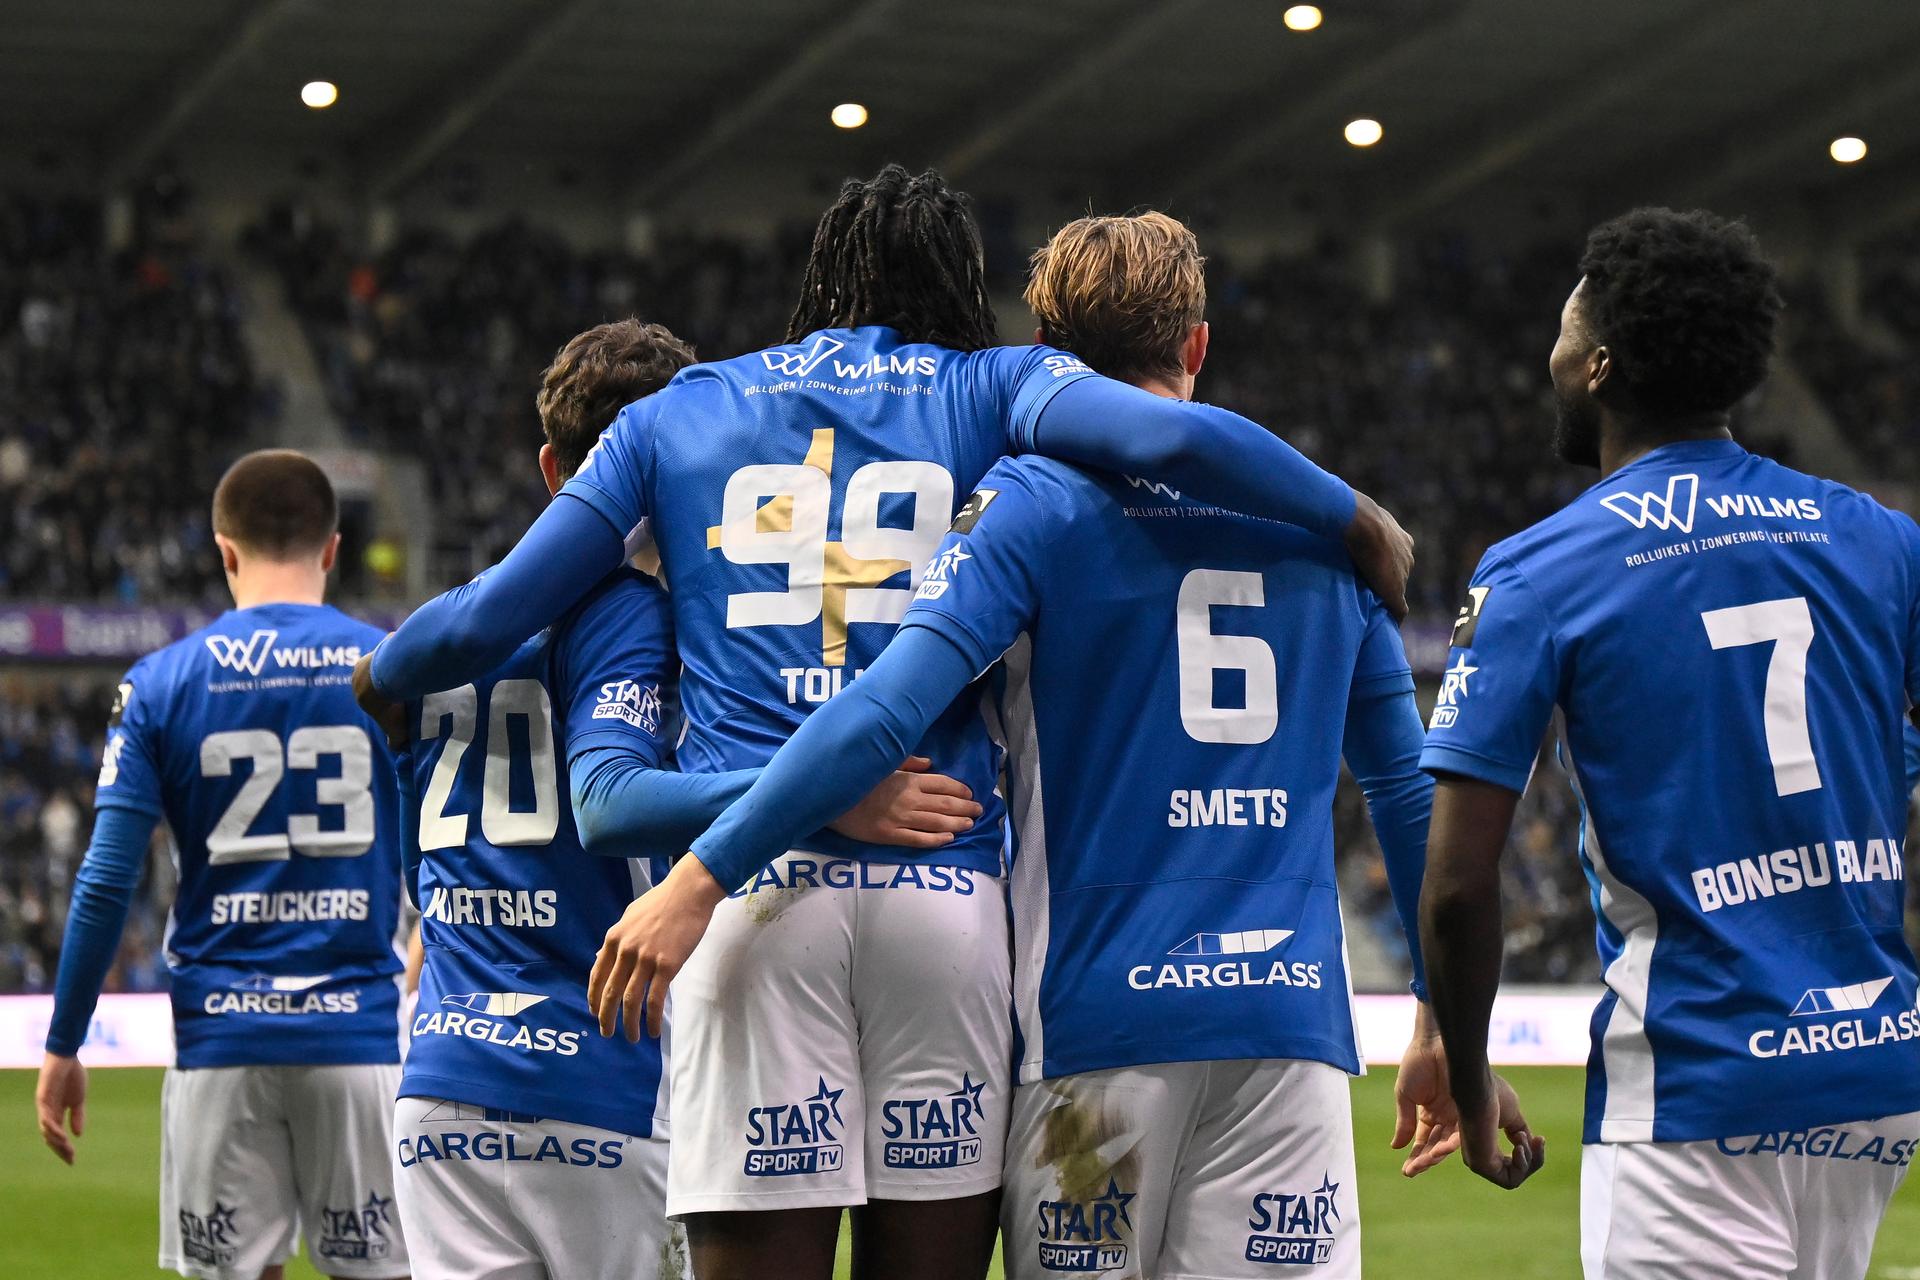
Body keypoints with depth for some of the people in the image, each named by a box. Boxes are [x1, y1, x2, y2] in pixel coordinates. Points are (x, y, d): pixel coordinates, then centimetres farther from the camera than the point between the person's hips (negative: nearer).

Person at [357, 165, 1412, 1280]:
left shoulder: (673, 416, 18)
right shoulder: (992, 390, 12)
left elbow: (484, 619, 15)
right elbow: (1172, 437, -7)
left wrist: (381, 681, 35)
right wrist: (1359, 521, 5)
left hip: (752, 885, 1)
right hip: (943, 886, 0)